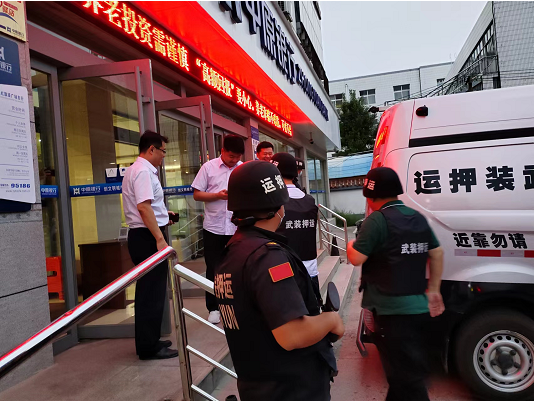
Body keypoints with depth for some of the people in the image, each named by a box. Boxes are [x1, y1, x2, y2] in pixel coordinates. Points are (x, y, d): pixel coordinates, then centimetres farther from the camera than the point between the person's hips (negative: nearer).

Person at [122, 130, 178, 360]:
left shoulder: (136, 170, 18)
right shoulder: (143, 171, -15)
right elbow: (143, 206, -25)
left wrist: (163, 215, 25)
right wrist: (160, 239, -25)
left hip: (141, 235, 11)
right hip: (148, 237, -11)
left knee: (148, 290, 17)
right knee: (153, 292, -3)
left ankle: (148, 341, 29)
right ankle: (149, 347, 7)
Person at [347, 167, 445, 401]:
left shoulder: (377, 219, -16)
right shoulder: (418, 218, 7)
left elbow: (356, 258, -18)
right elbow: (437, 253, 12)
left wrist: (350, 245, 4)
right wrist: (433, 290, 17)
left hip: (393, 309, -8)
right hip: (418, 306, 8)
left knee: (407, 377, 1)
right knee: (410, 370, 23)